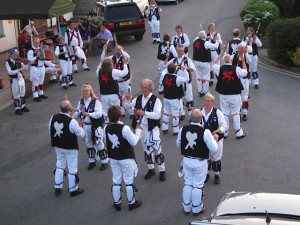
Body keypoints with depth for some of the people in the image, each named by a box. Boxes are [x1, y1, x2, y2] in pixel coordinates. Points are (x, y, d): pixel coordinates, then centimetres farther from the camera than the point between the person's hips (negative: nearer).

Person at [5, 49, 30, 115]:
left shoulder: (18, 60, 3)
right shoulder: (8, 62, -12)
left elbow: (24, 68, 7)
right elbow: (10, 72, -19)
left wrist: (28, 64, -12)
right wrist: (18, 70, -26)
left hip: (21, 78, 6)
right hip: (14, 80, -6)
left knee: (22, 93, 15)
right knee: (16, 95, -1)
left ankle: (22, 106, 28)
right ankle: (17, 108, 8)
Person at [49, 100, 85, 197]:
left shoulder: (53, 118, -9)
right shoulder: (72, 121, -26)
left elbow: (51, 132, 4)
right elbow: (81, 134, -15)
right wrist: (80, 126, 3)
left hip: (58, 146, 6)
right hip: (70, 147, -5)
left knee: (59, 165, 23)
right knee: (72, 168, 10)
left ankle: (57, 188, 28)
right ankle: (73, 190, 23)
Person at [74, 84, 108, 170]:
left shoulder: (96, 101, -16)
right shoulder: (81, 101, 4)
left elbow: (99, 113, -27)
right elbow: (77, 114, 4)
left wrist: (88, 114, -36)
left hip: (96, 126, -6)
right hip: (86, 125, 6)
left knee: (99, 144, 0)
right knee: (88, 144, 17)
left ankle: (104, 162, 16)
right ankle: (92, 161, 34)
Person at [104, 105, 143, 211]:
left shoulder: (106, 128, -7)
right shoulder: (124, 128, -24)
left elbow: (107, 142, 3)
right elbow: (134, 142, -18)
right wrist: (138, 130, -7)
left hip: (113, 158, 5)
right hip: (126, 158, -5)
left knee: (116, 181, 15)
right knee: (129, 181, 9)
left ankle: (117, 203, 24)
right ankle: (131, 203, 21)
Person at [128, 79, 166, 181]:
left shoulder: (156, 100, -10)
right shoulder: (138, 98, 7)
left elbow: (157, 115, -21)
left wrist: (144, 113, -24)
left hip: (152, 128, -6)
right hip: (141, 127, 6)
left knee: (156, 148, -8)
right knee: (146, 149, 15)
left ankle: (162, 171, 6)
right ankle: (151, 169, 30)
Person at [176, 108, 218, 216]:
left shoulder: (183, 129, -10)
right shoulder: (205, 132, -23)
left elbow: (178, 144, 7)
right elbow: (214, 149, -15)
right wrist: (214, 140, 4)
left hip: (187, 160, 4)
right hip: (200, 162, -3)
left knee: (188, 184, 19)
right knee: (198, 186, 12)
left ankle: (186, 208, 31)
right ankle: (197, 209, 27)